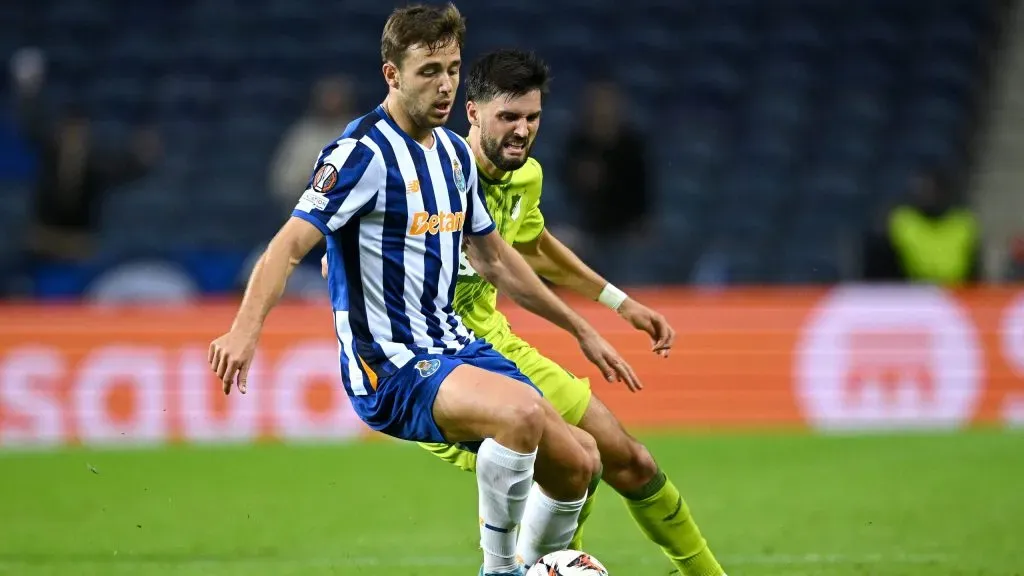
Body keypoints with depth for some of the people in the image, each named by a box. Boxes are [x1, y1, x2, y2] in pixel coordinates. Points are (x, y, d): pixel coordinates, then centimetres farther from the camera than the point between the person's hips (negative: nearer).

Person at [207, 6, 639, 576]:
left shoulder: (455, 152, 11)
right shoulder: (364, 152, -15)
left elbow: (496, 258, 23)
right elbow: (290, 246, -23)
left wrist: (581, 329, 25)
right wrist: (247, 327, -40)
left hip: (453, 346, 8)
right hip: (389, 364, -8)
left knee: (578, 465, 4)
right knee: (522, 411, -33)